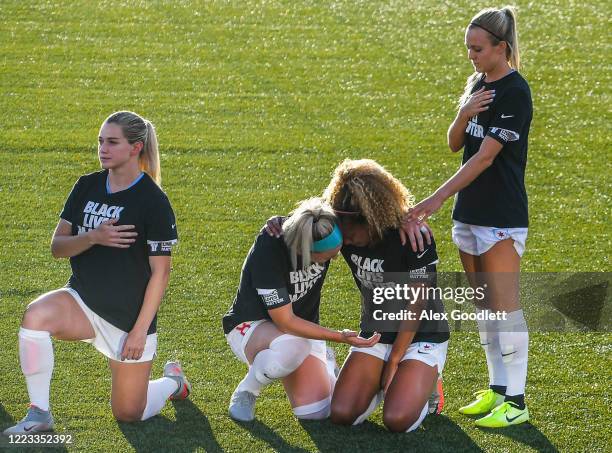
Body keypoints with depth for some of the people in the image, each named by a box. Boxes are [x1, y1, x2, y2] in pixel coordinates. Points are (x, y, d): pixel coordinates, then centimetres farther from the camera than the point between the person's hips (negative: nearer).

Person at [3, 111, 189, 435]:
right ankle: (39, 414, -19)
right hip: (83, 300, 4)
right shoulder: (87, 187, 1)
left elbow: (160, 271, -13)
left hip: (130, 315, -4)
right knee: (36, 315, -30)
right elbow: (58, 247, 0)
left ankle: (173, 381, 37)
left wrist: (140, 330, -15)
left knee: (128, 414, 3)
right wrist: (92, 238, -21)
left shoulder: (154, 202, -14)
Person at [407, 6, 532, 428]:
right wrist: (464, 114, -11)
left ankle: (516, 402, -5)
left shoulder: (515, 92, -16)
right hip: (470, 211, 9)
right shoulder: (479, 84, 10)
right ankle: (497, 389, 20)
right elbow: (455, 144, 10)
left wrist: (438, 198, -23)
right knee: (484, 306, 12)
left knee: (505, 306, -7)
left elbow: (484, 157, -21)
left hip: (502, 217, -9)